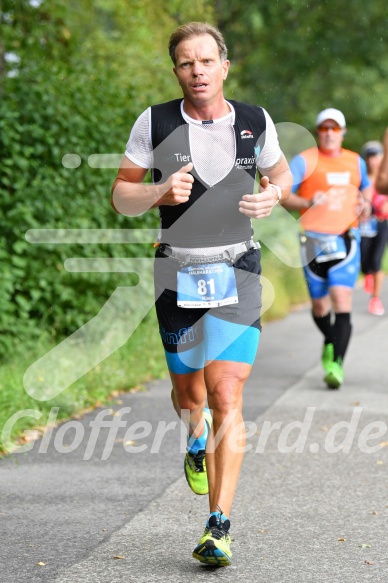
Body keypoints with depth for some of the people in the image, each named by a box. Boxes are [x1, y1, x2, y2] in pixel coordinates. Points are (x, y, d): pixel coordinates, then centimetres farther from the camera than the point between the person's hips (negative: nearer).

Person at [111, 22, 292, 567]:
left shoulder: (256, 122, 0)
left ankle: (219, 526, -10)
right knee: (188, 393, 12)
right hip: (178, 273, 1)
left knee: (227, 399, -12)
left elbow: (280, 174, 19)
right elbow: (121, 196, 4)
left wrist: (272, 195, -5)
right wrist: (160, 191, -17)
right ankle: (198, 437, 50)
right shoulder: (154, 123, -3)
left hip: (236, 272, -1)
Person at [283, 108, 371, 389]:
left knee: (342, 301, -16)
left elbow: (366, 187, 29)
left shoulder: (355, 161, 10)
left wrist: (364, 202, 7)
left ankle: (337, 363, -20)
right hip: (314, 241, -1)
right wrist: (307, 203, -29)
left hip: (346, 242, 1)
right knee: (319, 305, 9)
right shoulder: (304, 161, -2)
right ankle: (330, 342, 40)